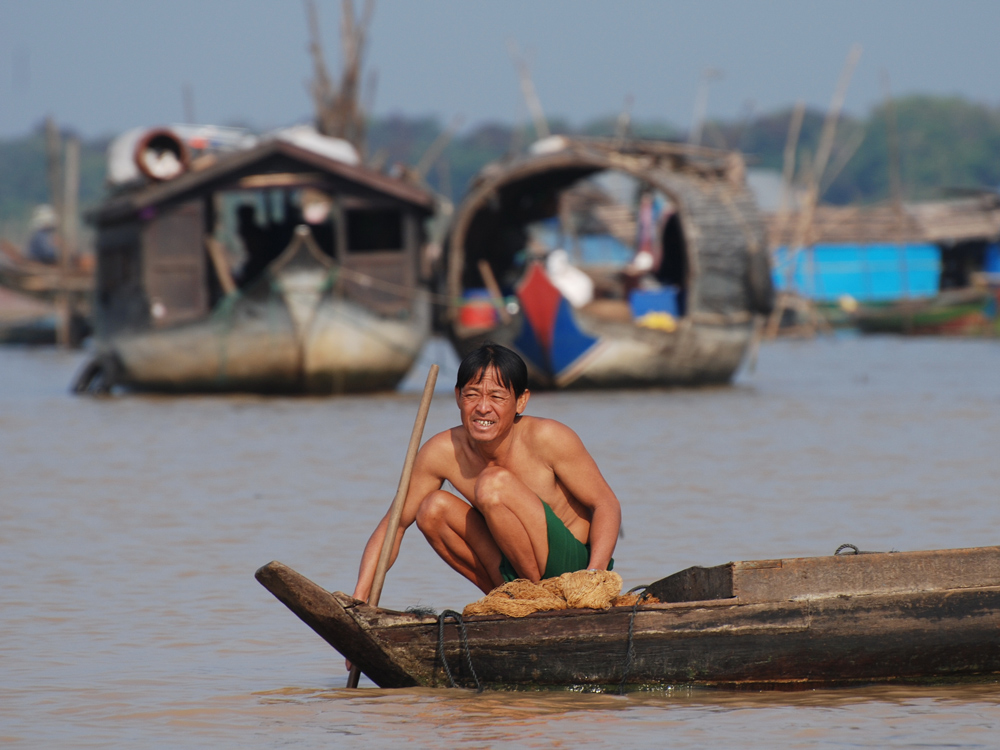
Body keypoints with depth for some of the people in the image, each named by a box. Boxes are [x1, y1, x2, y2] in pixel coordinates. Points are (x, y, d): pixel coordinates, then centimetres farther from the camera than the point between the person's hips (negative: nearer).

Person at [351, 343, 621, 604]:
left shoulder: (548, 438, -19)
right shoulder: (442, 452, -8)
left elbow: (606, 505, -12)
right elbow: (394, 524, 0)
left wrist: (595, 576, -30)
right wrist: (359, 599, -12)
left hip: (573, 566, -5)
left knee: (493, 483, -24)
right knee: (433, 509, -11)